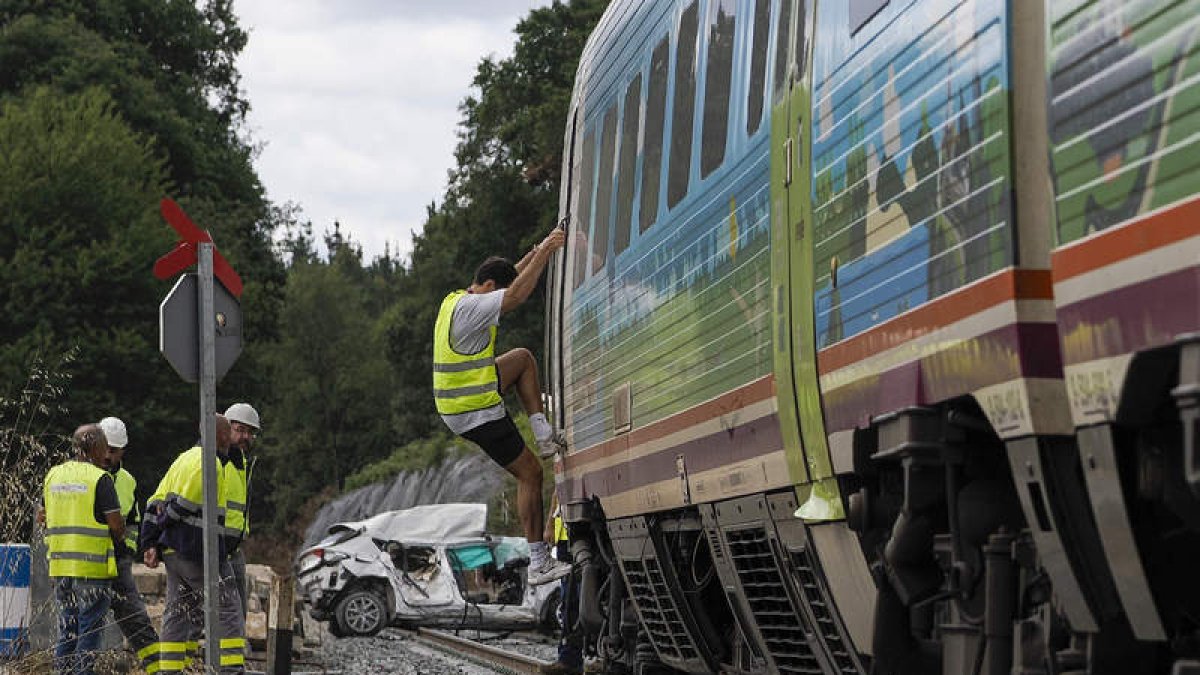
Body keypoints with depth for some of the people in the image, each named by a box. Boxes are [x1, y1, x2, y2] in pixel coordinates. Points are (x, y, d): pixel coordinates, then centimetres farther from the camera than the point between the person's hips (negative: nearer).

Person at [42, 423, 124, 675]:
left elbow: (43, 515, 15)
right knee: (90, 628, 0)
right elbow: (116, 524, -11)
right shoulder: (99, 478, -10)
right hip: (91, 565, -6)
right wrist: (118, 537, 10)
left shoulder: (53, 475, 8)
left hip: (59, 563, 6)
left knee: (67, 628, 13)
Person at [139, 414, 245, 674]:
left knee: (177, 614, 13)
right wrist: (164, 523, -1)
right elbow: (184, 505, -17)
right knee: (227, 612, -4)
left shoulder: (185, 458, 17)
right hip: (196, 552, -9)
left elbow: (156, 503, 14)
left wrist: (150, 543, 11)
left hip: (172, 552, 9)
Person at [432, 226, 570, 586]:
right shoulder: (470, 308, -21)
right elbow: (518, 293, -31)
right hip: (477, 414, -9)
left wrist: (536, 253, 12)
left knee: (523, 358, 21)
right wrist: (544, 252, -23)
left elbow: (510, 280, 21)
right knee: (530, 474, 1)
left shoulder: (455, 301, 9)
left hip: (455, 404, 9)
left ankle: (544, 433, 13)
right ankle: (539, 563, 2)